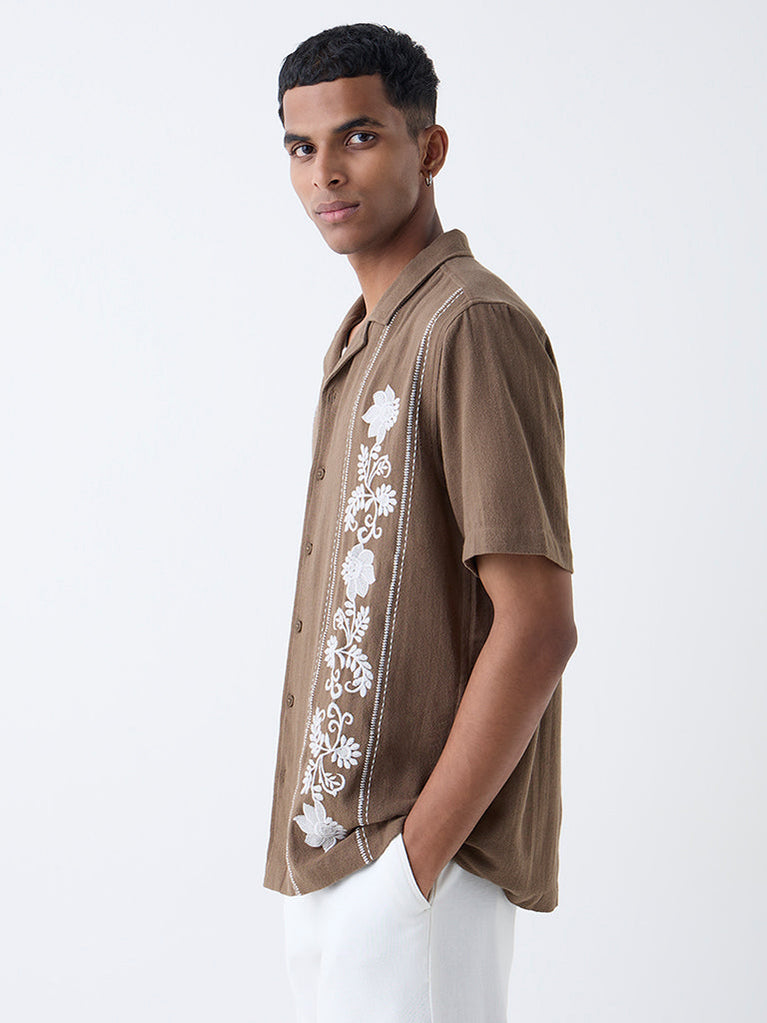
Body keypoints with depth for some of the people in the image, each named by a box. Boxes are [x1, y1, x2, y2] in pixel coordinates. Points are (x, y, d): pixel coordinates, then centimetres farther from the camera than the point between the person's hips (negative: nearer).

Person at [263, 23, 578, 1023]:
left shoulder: (474, 323, -15)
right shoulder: (361, 340, 15)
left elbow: (538, 626, -21)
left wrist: (417, 852, -18)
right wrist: (315, 832, 12)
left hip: (419, 856, -8)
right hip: (332, 844, 9)